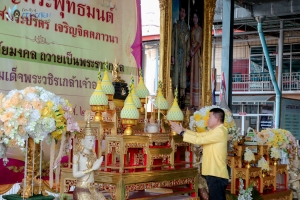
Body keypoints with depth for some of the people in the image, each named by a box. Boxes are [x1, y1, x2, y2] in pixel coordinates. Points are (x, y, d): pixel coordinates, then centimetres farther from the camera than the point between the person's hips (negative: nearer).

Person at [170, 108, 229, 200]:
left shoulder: (220, 131, -15)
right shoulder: (215, 131, 18)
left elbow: (199, 140, -17)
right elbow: (198, 135, 15)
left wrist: (182, 133, -10)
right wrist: (183, 129, 6)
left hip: (217, 175, -10)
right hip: (214, 174, 10)